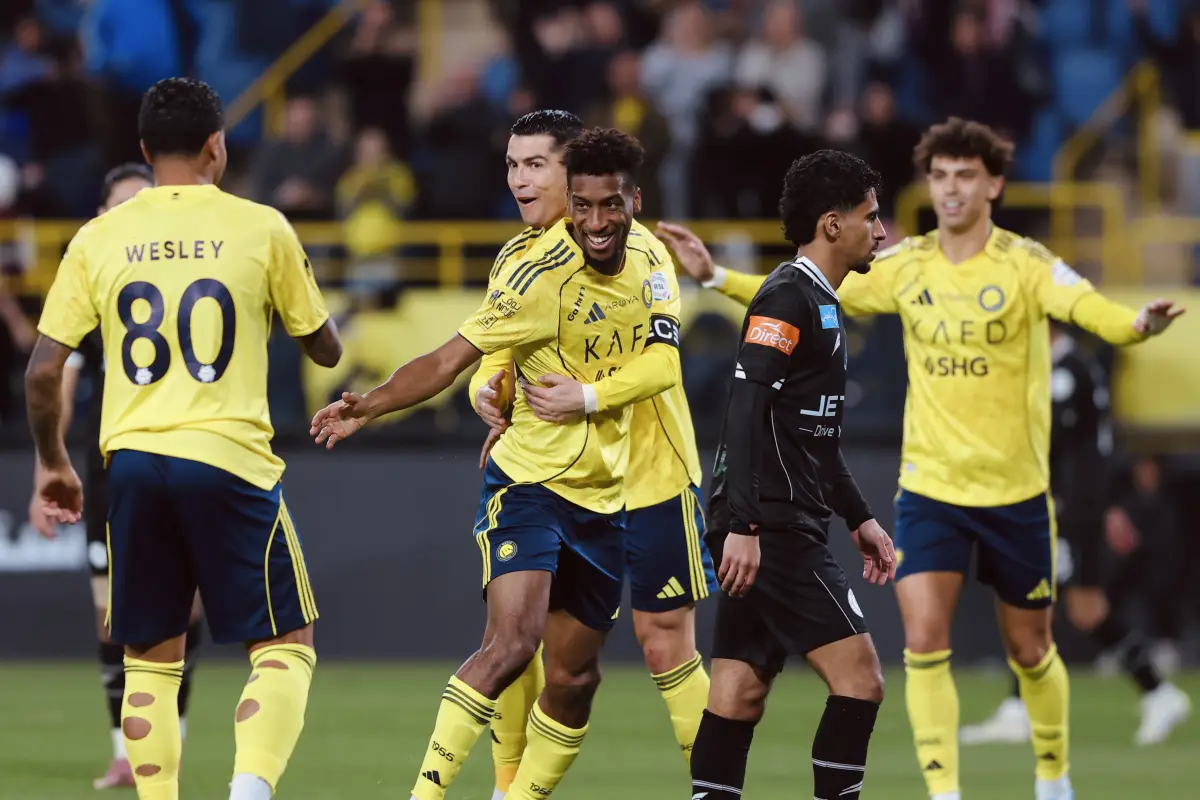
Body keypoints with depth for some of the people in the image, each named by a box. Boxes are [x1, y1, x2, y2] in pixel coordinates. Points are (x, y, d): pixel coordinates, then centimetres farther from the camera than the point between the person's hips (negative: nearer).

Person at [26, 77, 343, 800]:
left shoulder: (99, 239, 6)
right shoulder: (261, 229, 1)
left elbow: (43, 372, 4)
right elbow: (326, 349, 10)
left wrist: (52, 462, 20)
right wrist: (311, 297, 31)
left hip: (134, 462, 3)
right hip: (230, 460, -3)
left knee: (152, 657, 14)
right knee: (286, 646, 4)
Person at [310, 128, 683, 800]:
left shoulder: (645, 266, 4)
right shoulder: (540, 275, -15)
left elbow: (663, 365, -4)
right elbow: (451, 359, -16)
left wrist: (586, 397, -19)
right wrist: (368, 407, -29)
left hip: (603, 503, 6)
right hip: (529, 485, -6)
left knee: (573, 677, 8)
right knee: (512, 642, -24)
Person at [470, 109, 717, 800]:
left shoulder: (634, 250, -11)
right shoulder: (517, 258, 8)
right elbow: (498, 358, 13)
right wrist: (488, 391, -10)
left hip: (647, 479, -5)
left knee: (666, 646, -3)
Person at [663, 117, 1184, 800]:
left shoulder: (1025, 264, -10)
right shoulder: (906, 266, 1)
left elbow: (1088, 307, -27)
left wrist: (1138, 325, -49)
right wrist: (718, 277, 1)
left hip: (1016, 490, -2)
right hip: (930, 487, 2)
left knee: (1030, 648, 11)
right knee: (924, 641, -13)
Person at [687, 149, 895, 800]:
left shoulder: (820, 302, 20)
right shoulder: (787, 298, -11)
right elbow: (746, 412, -20)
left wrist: (859, 518, 28)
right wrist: (744, 525, -26)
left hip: (782, 531, 10)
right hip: (772, 529, -10)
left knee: (739, 692, 6)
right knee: (859, 678, -11)